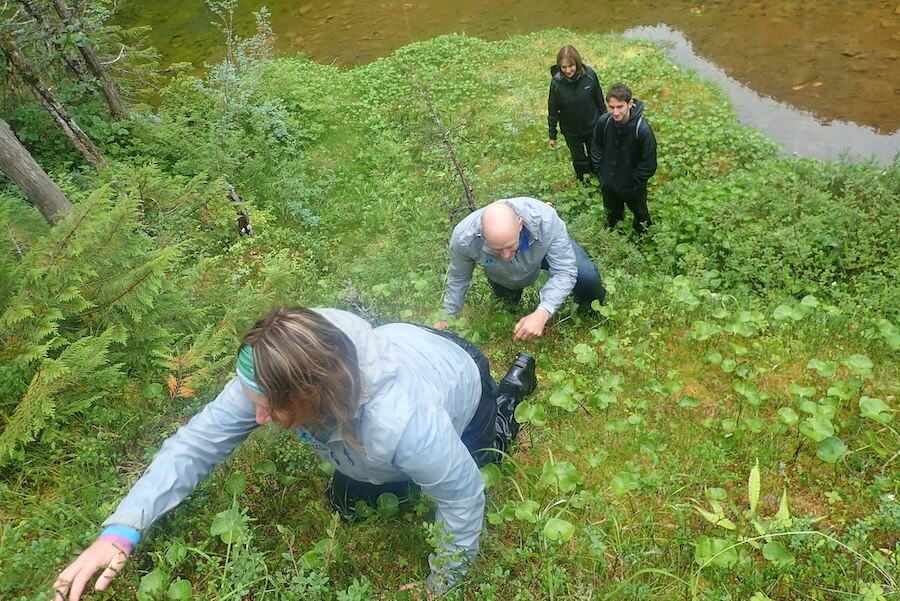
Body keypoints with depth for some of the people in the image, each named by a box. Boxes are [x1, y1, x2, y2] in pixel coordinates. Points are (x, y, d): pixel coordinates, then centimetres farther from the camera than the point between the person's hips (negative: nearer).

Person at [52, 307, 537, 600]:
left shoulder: (401, 424, -50)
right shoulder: (275, 375, -33)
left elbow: (465, 500, -34)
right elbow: (199, 440, -24)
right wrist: (121, 531, -37)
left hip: (458, 375, -5)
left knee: (455, 503, 18)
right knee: (347, 502, 16)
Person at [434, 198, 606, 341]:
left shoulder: (545, 219, -46)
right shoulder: (464, 237, -41)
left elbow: (564, 271, -38)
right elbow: (458, 278, -19)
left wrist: (542, 313, -52)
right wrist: (447, 317, -6)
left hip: (544, 248, -1)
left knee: (587, 275, -23)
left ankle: (591, 308, 11)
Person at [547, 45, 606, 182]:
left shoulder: (589, 75, -22)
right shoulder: (556, 83, -23)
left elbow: (599, 99, -7)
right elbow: (553, 110, -11)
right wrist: (552, 135, -4)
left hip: (592, 127, 1)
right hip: (571, 131, -1)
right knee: (579, 159, 20)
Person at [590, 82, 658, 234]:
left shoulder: (643, 130, -32)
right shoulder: (604, 122, -21)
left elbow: (648, 164, -22)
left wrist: (635, 184, -15)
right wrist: (600, 173, -3)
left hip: (632, 187, -3)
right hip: (608, 185, 3)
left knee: (640, 214, 27)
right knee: (612, 215, 30)